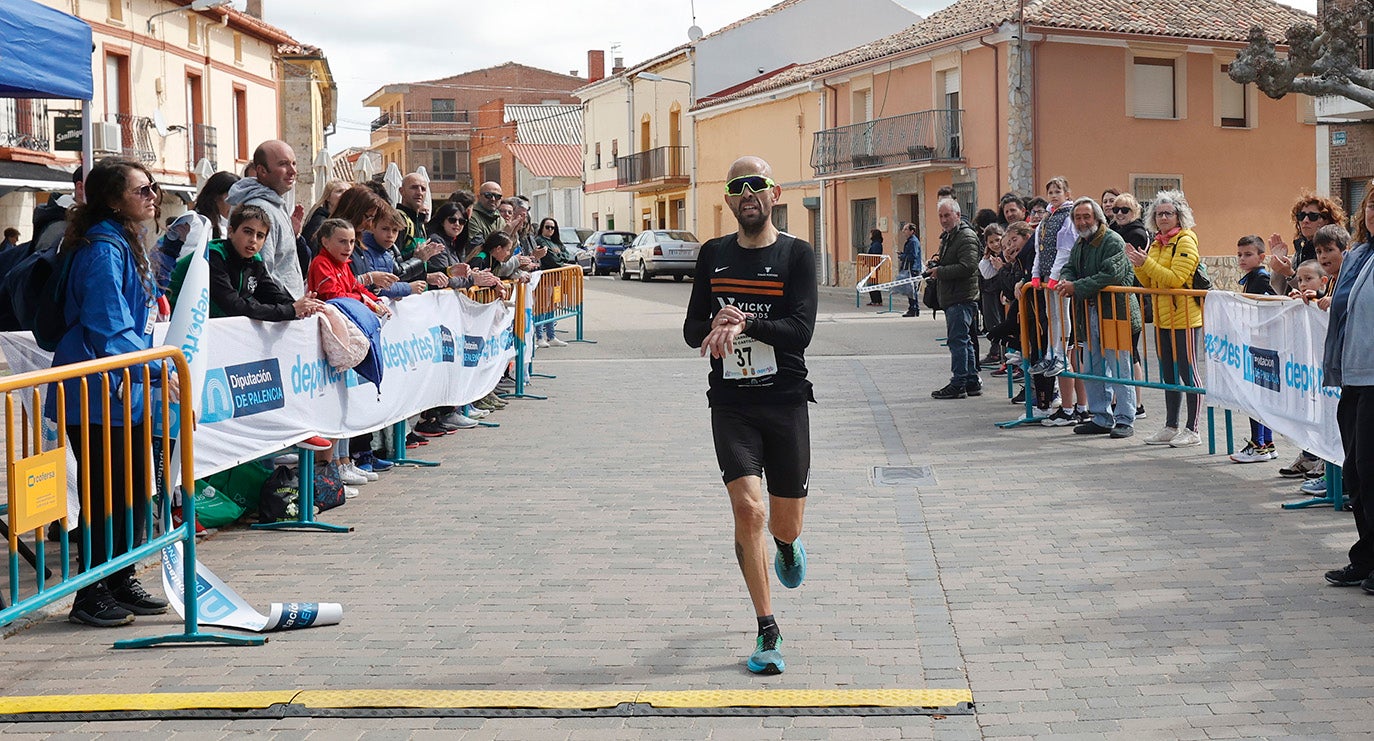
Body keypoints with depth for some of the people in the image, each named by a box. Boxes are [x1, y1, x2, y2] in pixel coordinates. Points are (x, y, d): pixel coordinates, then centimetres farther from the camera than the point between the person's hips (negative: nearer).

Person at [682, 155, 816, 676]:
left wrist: (742, 324, -25)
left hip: (786, 400, -1)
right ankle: (767, 632, -2)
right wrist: (717, 327, -13)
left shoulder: (796, 255, -3)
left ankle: (786, 545, 49)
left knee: (785, 525, 8)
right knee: (747, 509, -14)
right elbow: (692, 330, 9)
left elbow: (801, 331, -13)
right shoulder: (713, 255, 7)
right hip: (731, 402, 1)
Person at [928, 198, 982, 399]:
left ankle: (958, 384, -8)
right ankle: (972, 382, 19)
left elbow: (967, 267, -23)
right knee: (964, 341, 13)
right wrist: (937, 263, 12)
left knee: (957, 340, -10)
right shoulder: (947, 237, 21)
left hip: (962, 298, -11)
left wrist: (940, 271, -16)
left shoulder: (967, 237, -12)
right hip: (951, 298, 11)